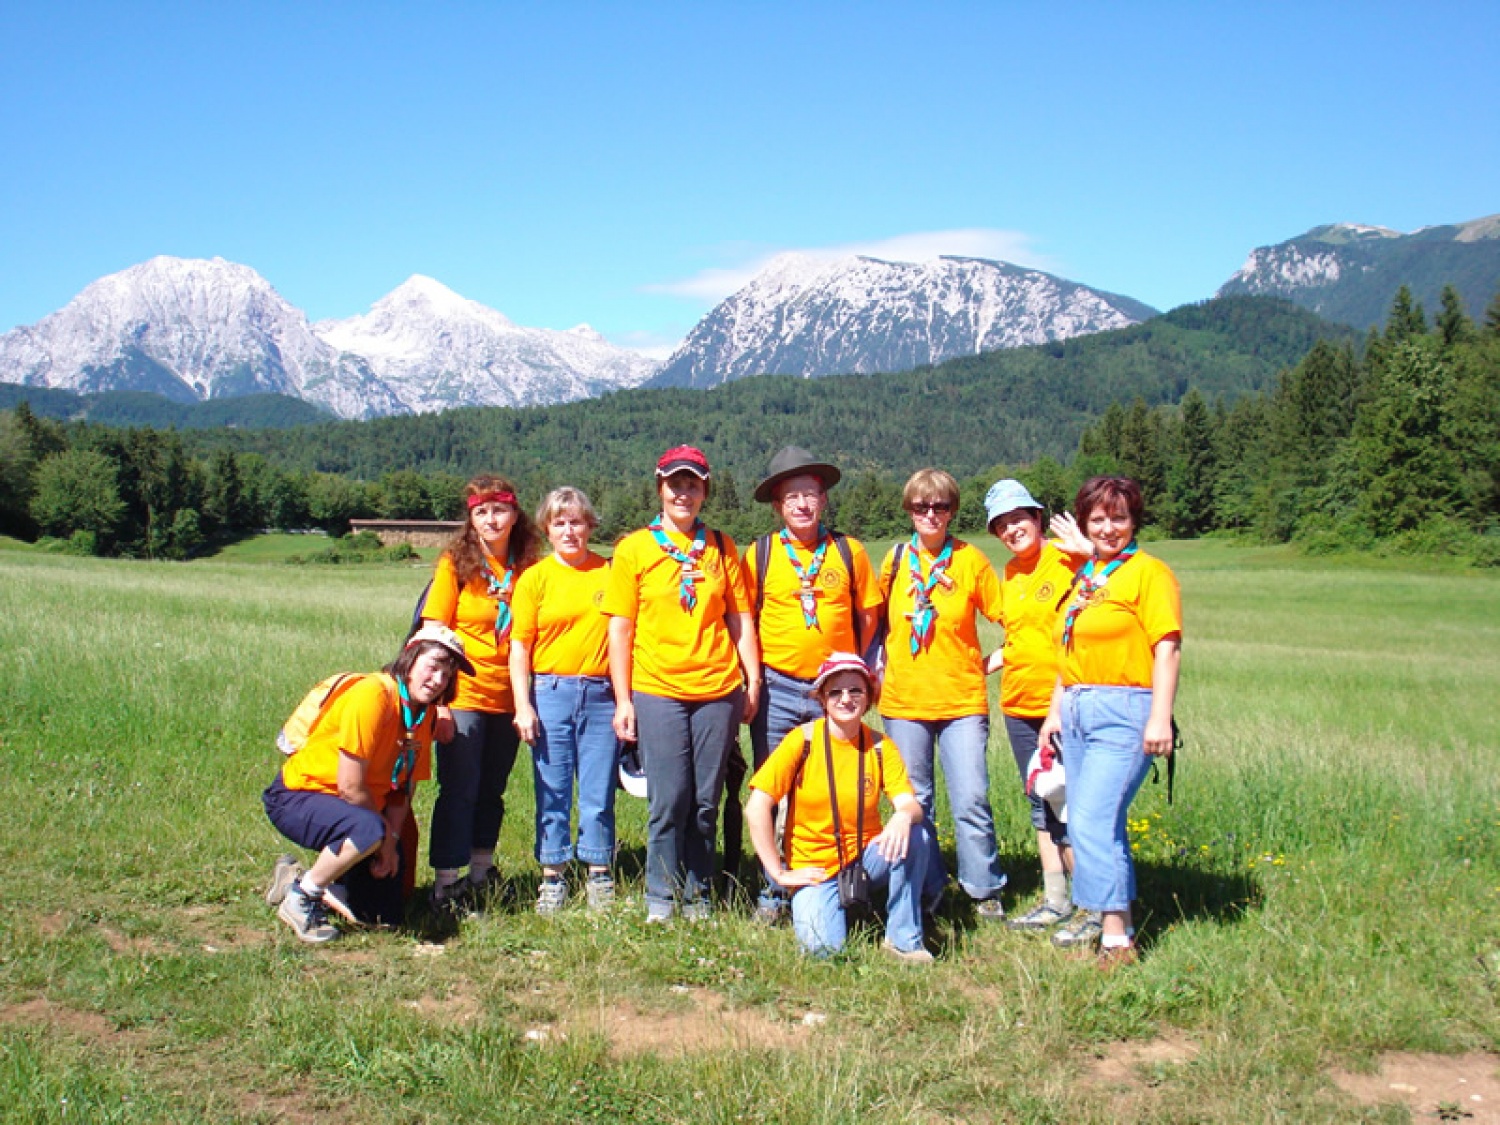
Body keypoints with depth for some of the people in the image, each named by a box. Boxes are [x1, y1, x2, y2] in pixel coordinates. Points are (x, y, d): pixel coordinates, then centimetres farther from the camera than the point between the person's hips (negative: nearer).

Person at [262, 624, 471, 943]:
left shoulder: (424, 712, -1)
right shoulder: (374, 695, -26)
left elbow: (404, 786, 3)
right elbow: (350, 786, -26)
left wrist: (392, 839, -12)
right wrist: (384, 835, -13)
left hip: (356, 807, 8)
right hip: (298, 797, -8)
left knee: (384, 914, -1)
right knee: (368, 830, -39)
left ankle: (315, 883, 21)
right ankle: (299, 898, -15)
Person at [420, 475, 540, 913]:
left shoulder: (526, 568, 4)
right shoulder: (455, 564, -5)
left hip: (508, 699, 4)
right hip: (463, 695, -4)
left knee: (492, 790, 15)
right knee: (459, 791, -2)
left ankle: (482, 872, 30)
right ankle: (445, 882, 6)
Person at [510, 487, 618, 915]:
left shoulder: (610, 572, 6)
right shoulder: (535, 578, 4)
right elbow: (519, 646, 2)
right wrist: (523, 705, -6)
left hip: (602, 694, 1)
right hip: (550, 692, 0)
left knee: (599, 793, 6)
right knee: (552, 792, 5)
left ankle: (599, 874, 18)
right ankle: (552, 878, 16)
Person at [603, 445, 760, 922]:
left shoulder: (722, 548, 10)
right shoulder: (634, 548, 4)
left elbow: (740, 619, 12)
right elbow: (620, 627, 2)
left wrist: (753, 679, 3)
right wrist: (623, 699, -2)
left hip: (718, 690, 2)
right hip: (657, 691, -2)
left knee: (706, 802, 6)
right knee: (668, 801, -3)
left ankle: (697, 897, 19)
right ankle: (661, 899, 12)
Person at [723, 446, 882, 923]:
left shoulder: (849, 551, 2)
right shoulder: (759, 553, 0)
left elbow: (868, 615, 10)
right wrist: (753, 677, 0)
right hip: (777, 689, 0)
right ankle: (773, 892, 16)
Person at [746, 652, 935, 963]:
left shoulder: (879, 746, -2)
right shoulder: (804, 739, -11)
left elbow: (910, 803, -12)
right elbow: (757, 807, -14)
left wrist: (904, 816, -38)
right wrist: (779, 873, -14)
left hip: (866, 857, 3)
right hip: (815, 868, -3)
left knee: (916, 835, -26)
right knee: (824, 947, -26)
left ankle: (903, 939, -10)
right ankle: (813, 903, 10)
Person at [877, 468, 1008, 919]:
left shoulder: (971, 560, -2)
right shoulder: (896, 559, 4)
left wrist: (989, 661, -4)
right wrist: (879, 668, 8)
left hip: (962, 700, -2)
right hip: (904, 700, 2)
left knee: (971, 800, -4)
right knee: (913, 802, 9)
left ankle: (985, 892, 11)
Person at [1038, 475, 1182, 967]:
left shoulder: (1148, 572, -5)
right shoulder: (1084, 576, 18)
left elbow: (1168, 648, -13)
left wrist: (1160, 718, -19)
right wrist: (1056, 710, 20)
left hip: (1123, 711, -7)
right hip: (1077, 711, 7)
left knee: (1093, 820, -13)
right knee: (1097, 822, 11)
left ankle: (1117, 936, -6)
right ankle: (1095, 914, 22)